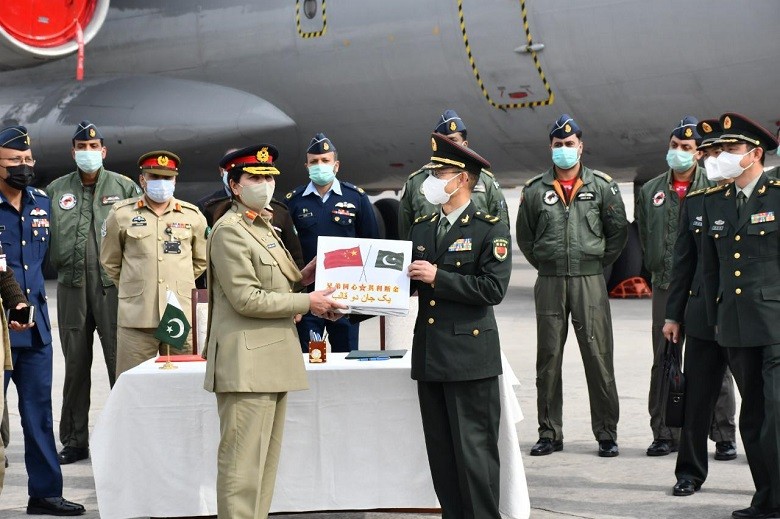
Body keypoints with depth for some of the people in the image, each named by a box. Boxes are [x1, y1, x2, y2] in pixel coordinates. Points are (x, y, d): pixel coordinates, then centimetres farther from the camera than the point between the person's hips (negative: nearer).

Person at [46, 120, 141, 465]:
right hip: (72, 285, 3)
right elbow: (43, 234, 14)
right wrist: (55, 263, 0)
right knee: (75, 363, 8)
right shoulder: (56, 190, 12)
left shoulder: (125, 187, 5)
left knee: (120, 360, -4)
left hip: (113, 284, -3)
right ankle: (75, 441, 16)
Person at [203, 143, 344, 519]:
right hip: (247, 364, -10)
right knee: (243, 461, -8)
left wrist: (301, 277, 8)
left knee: (266, 459, 13)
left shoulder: (263, 227, 19)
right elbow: (247, 299, -17)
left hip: (271, 361, 10)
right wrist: (308, 302, -14)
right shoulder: (229, 231, -11)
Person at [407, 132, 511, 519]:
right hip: (429, 356, 6)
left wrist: (438, 277, -17)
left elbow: (493, 288, -14)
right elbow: (412, 281, 19)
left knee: (475, 451, -3)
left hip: (470, 357, -6)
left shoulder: (490, 229, -5)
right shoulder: (421, 228, 15)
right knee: (441, 453, 10)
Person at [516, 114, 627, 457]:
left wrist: (598, 263, 7)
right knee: (548, 359, 4)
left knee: (598, 357, -2)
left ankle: (606, 434, 4)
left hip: (590, 281, -1)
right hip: (549, 284, 2)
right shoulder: (535, 190, 7)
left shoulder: (602, 186, 4)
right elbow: (525, 236, 15)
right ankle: (549, 433, 12)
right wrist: (545, 264, 10)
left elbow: (618, 231, 9)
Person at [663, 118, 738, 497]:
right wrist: (673, 314, 9)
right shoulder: (694, 203, 9)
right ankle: (690, 472, 16)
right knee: (697, 398, 7)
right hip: (702, 316, 3)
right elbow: (683, 262, 11)